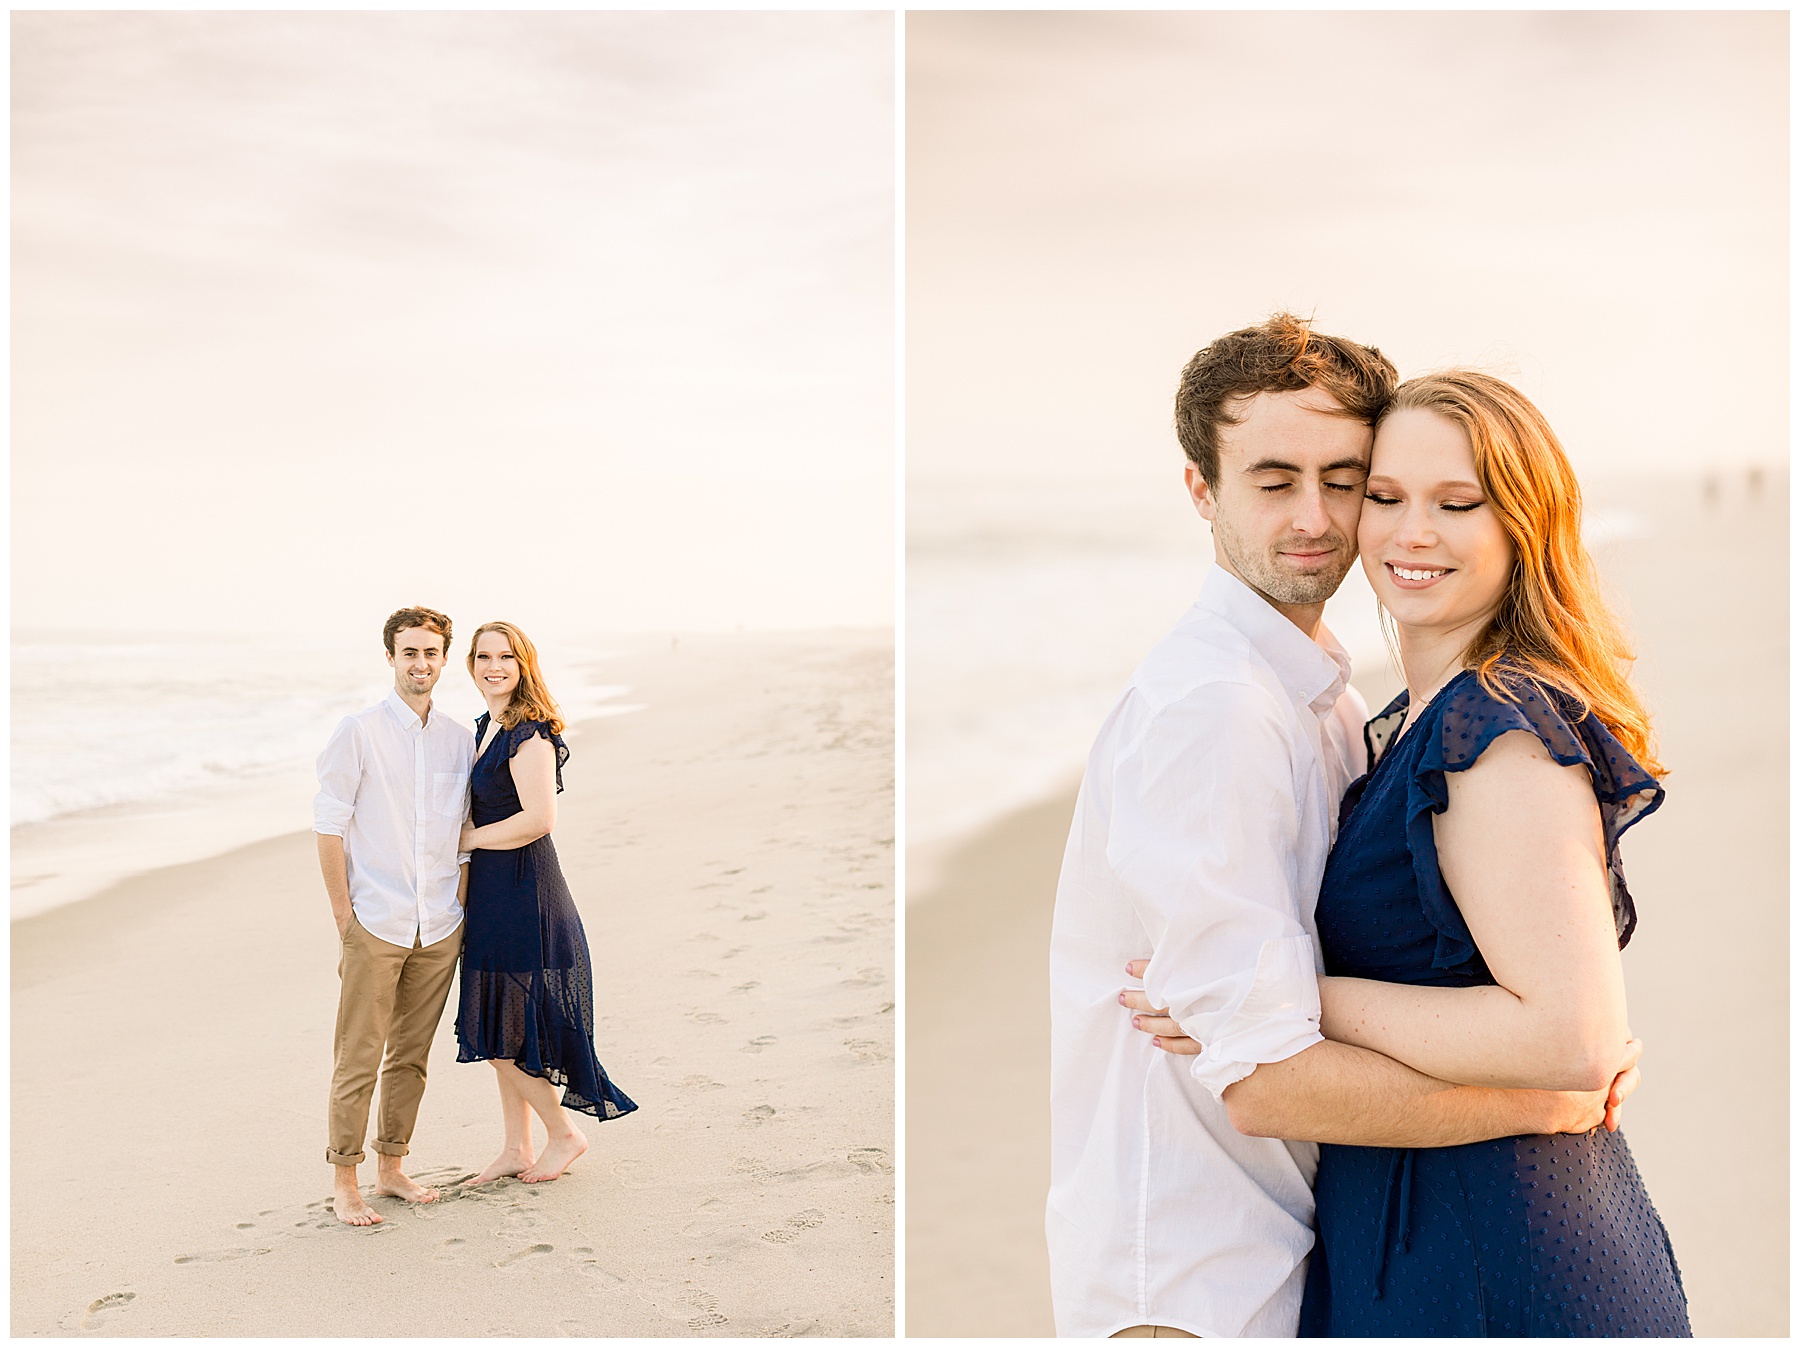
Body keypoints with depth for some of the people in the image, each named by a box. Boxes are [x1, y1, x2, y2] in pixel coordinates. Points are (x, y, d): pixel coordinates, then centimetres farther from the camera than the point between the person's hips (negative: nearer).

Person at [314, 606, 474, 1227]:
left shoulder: (459, 740, 9)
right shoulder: (358, 733, -4)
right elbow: (328, 827, -5)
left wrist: (461, 913, 9)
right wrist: (344, 916, -8)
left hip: (439, 930, 4)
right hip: (374, 924, -4)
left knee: (411, 1056, 12)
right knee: (357, 1058, -1)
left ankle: (391, 1166, 24)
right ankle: (344, 1181, 9)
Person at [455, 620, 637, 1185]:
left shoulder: (528, 733, -16)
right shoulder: (485, 727, 13)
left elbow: (539, 818, -24)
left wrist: (471, 838, -13)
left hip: (524, 893, -9)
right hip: (494, 893, 9)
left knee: (503, 1033, -2)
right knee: (497, 1032, 14)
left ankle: (564, 1133, 15)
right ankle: (517, 1148, 24)